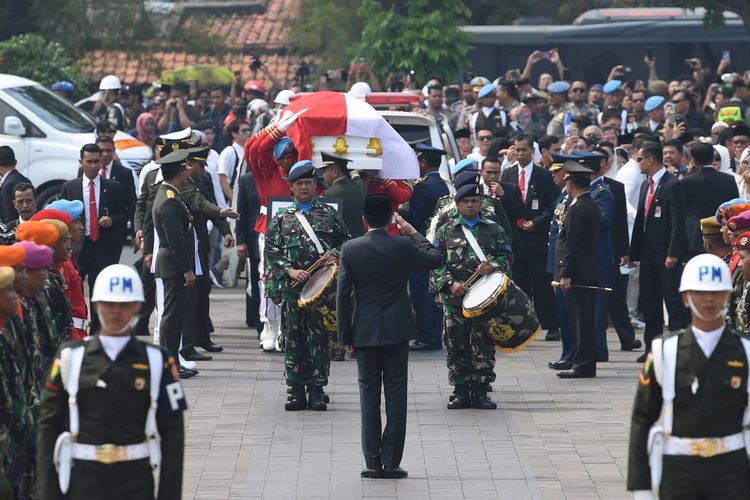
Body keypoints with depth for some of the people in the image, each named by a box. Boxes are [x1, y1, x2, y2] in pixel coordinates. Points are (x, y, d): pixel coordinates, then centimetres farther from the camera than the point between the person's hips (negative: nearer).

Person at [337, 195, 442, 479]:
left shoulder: (350, 250, -5)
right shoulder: (402, 246, -9)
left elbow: (343, 295, -4)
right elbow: (435, 259, 7)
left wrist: (345, 336, 4)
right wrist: (413, 234, 15)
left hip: (364, 333, 1)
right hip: (396, 331, -1)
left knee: (369, 395, 6)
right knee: (395, 395, 4)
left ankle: (373, 463, 5)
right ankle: (391, 462, 2)